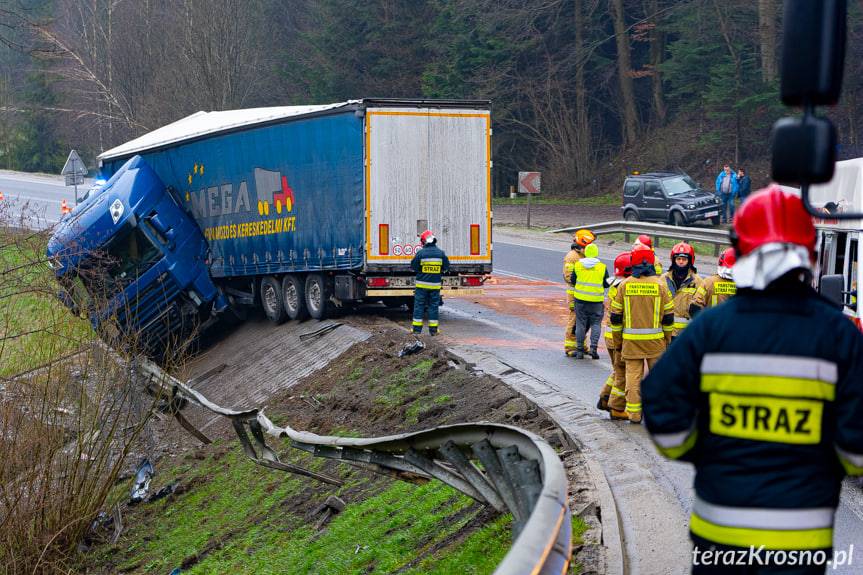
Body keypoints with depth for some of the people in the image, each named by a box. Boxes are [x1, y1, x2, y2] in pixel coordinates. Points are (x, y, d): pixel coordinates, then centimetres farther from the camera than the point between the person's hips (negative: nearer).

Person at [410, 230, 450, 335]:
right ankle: (433, 329, 9)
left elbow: (413, 267, -3)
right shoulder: (441, 253, -3)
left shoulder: (420, 253, -11)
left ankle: (417, 328, 5)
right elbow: (446, 267, 7)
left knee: (419, 305, 6)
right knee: (433, 306, 9)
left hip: (422, 284, -2)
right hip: (435, 285, 2)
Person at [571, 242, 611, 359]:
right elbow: (606, 284, -1)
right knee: (595, 324, 8)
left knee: (580, 324, 8)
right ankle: (593, 347, -5)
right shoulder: (602, 267, -5)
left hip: (580, 299, 1)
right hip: (596, 301, -1)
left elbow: (572, 281, 5)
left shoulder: (577, 265, -2)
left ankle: (579, 350, 9)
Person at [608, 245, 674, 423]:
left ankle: (634, 413, 5)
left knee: (633, 375, 5)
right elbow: (668, 316, 0)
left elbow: (615, 316, 3)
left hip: (631, 339, 1)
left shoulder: (624, 285, -1)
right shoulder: (660, 284, -4)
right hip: (655, 340, -1)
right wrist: (668, 338, 12)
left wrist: (618, 339, 13)